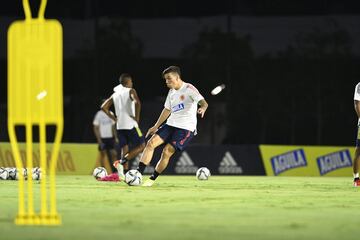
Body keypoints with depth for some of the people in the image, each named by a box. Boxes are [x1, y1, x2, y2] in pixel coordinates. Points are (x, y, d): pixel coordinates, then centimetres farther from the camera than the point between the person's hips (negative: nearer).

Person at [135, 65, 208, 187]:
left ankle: (152, 179, 0)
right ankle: (138, 173, -13)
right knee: (151, 143, -11)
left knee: (167, 152, -14)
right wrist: (156, 126, 28)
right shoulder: (172, 92, 15)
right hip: (171, 124, 7)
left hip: (186, 128, -7)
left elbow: (203, 102, -23)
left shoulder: (189, 89, -10)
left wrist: (202, 108, -47)